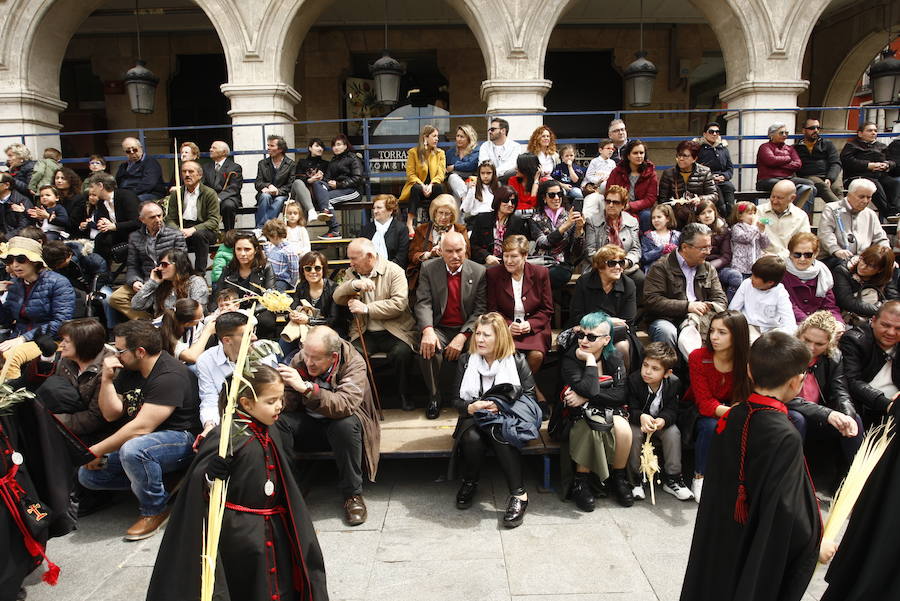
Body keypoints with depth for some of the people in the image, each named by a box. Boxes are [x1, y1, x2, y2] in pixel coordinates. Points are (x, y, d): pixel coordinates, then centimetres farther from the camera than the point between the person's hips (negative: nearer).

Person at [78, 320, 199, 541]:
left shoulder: (170, 375, -23)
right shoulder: (128, 370, 7)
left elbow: (142, 427, -26)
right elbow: (111, 414, 8)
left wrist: (97, 450, -17)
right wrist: (107, 379, -6)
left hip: (180, 439, -9)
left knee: (133, 450, -38)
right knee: (88, 475, -2)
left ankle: (155, 510, -14)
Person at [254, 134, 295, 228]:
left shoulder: (290, 164, 6)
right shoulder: (262, 163, 13)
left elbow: (291, 185, 0)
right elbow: (257, 183, 7)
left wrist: (278, 191, -17)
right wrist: (268, 185, -14)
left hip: (281, 195, -2)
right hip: (265, 193, 2)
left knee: (279, 200, -35)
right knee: (265, 196, -33)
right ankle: (260, 228, -38)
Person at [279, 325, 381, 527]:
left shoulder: (353, 363, -21)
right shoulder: (300, 360, -9)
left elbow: (345, 404, -37)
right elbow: (288, 406, -7)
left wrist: (306, 388, -48)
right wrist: (286, 386, -30)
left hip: (340, 424, -3)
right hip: (309, 424, 3)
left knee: (345, 425, -37)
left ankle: (352, 494, -19)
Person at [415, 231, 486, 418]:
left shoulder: (479, 272, 0)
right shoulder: (428, 269, 1)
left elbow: (480, 310, -5)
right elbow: (423, 303, -8)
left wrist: (463, 336, -20)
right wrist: (428, 330, -28)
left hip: (467, 330, 0)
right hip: (439, 328, 0)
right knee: (428, 349, -32)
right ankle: (434, 396, -7)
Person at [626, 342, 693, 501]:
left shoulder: (674, 383, -14)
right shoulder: (633, 380, -19)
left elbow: (672, 410, -16)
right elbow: (631, 409, -20)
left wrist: (662, 420, -40)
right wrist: (641, 417, -44)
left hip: (661, 423, 2)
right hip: (639, 422, -2)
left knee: (673, 432, -26)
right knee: (634, 433, -31)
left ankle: (672, 479, -12)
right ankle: (636, 479, -16)